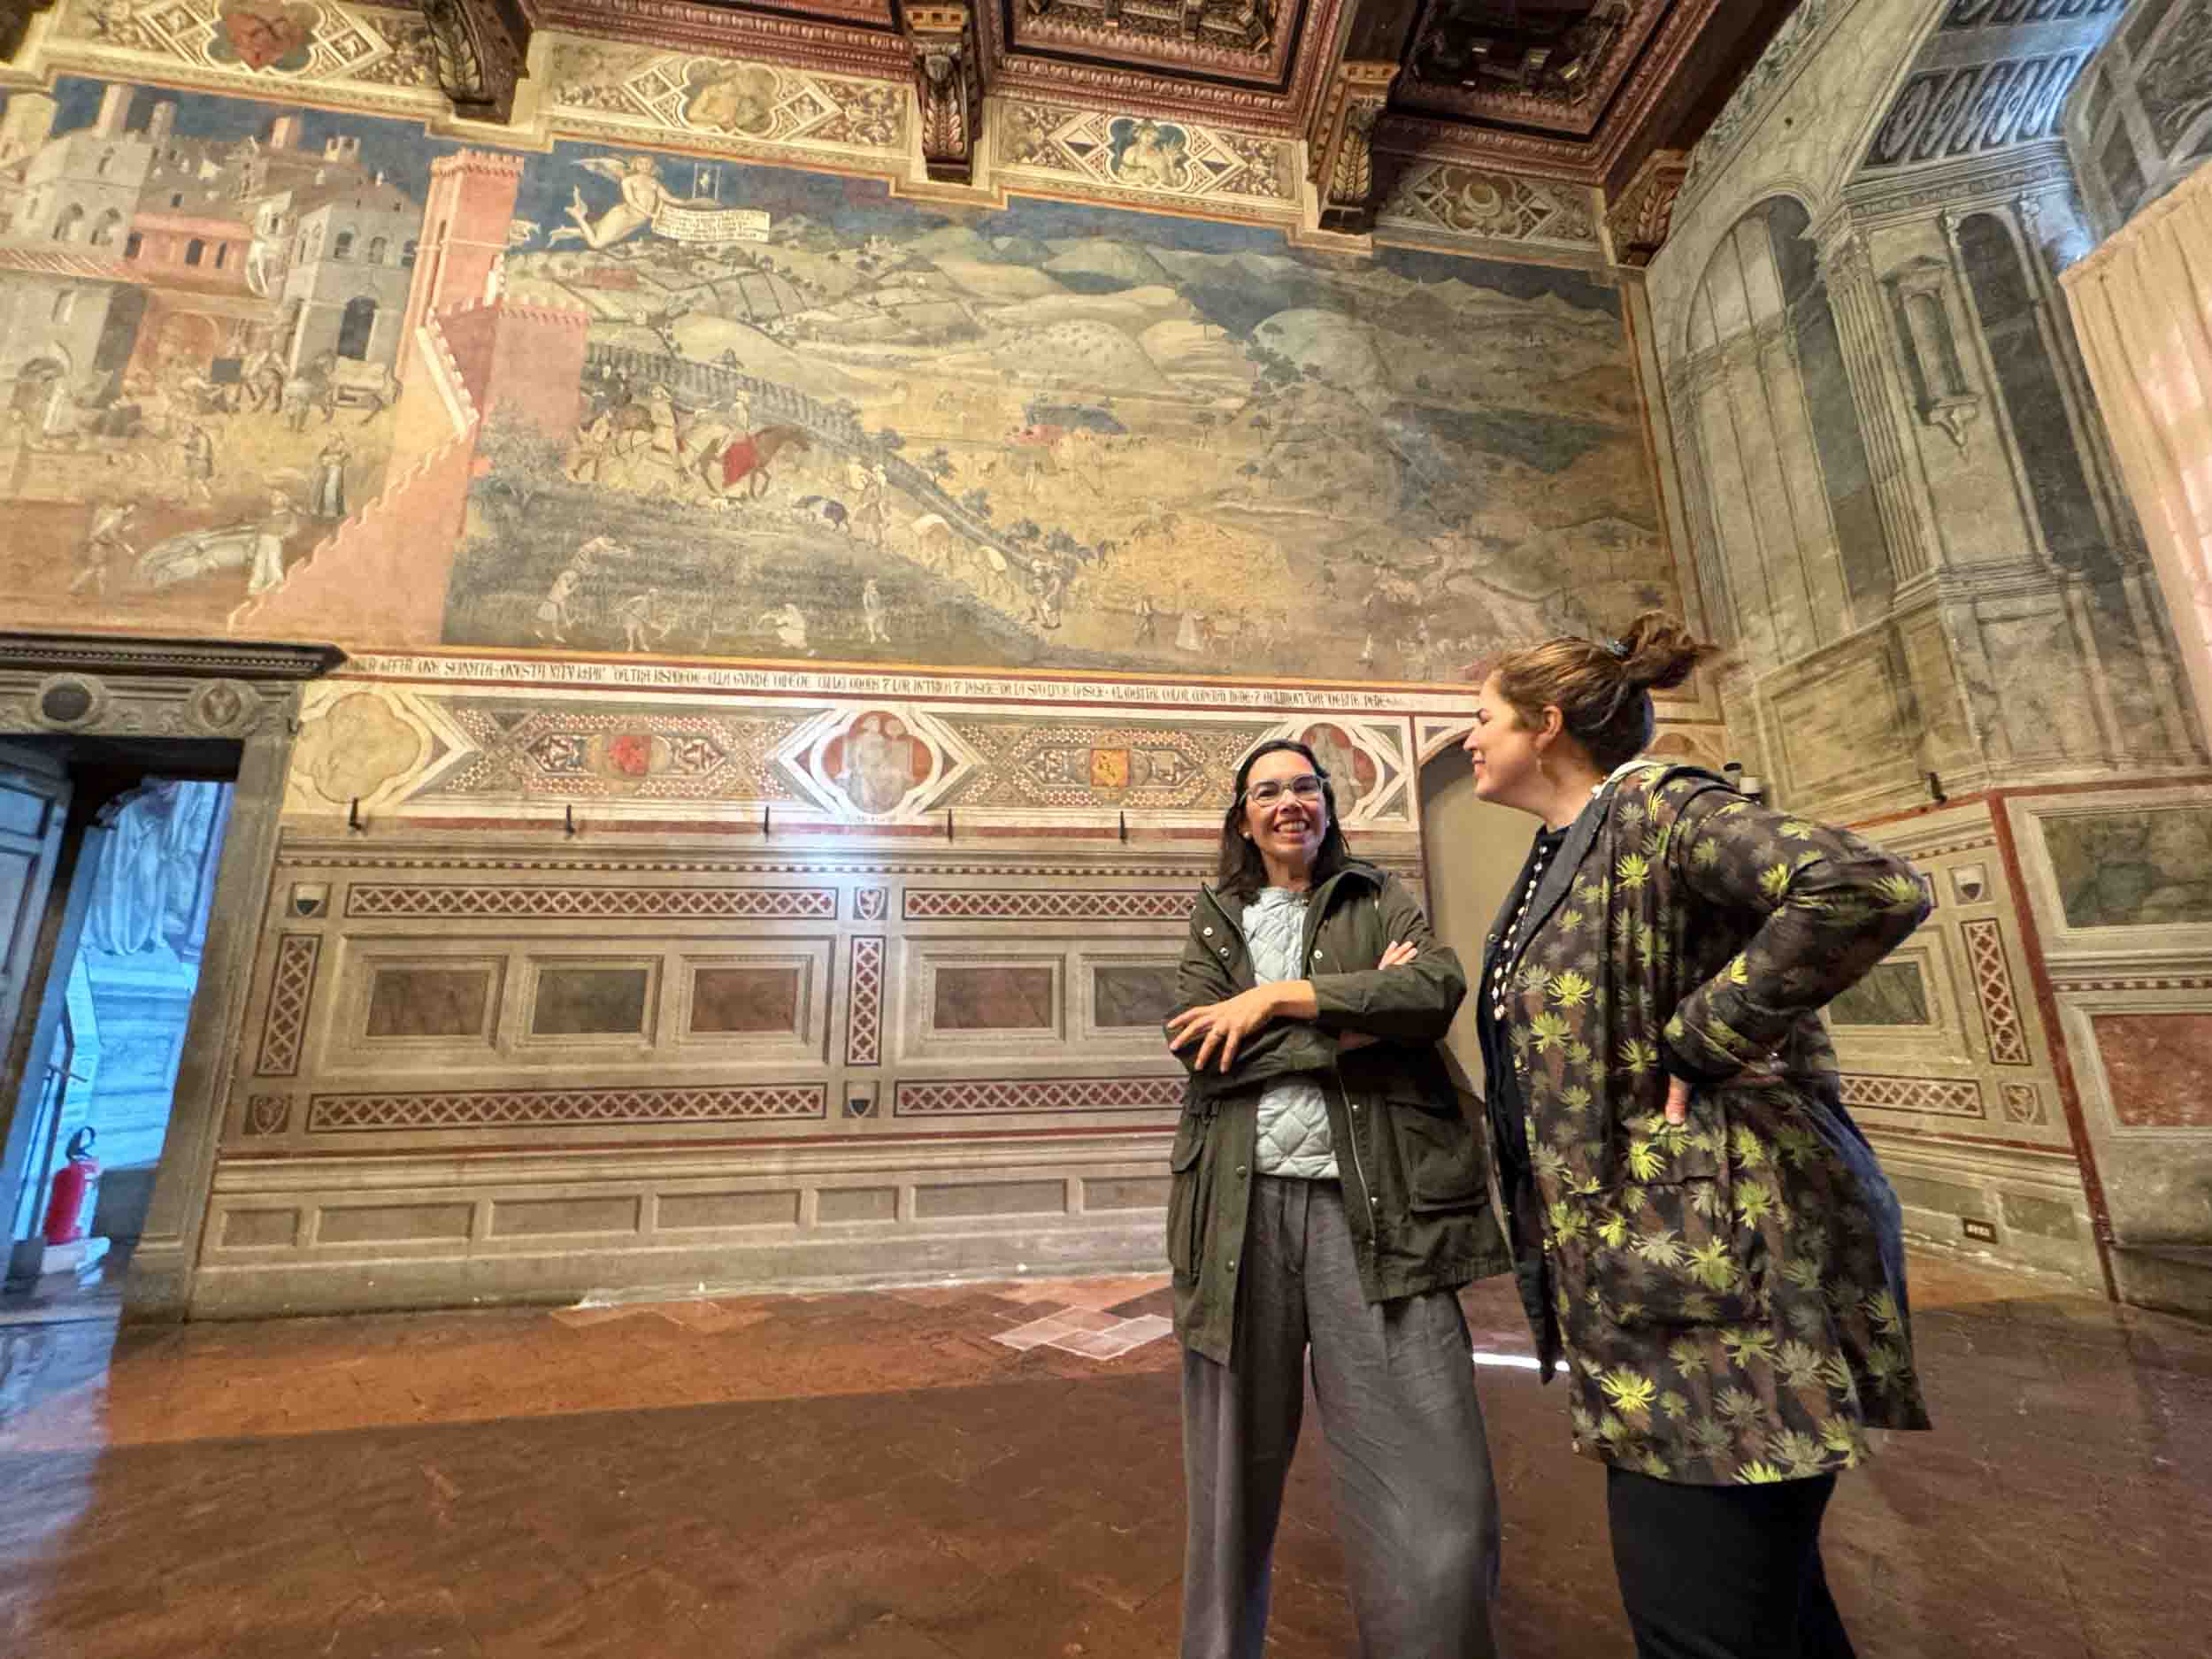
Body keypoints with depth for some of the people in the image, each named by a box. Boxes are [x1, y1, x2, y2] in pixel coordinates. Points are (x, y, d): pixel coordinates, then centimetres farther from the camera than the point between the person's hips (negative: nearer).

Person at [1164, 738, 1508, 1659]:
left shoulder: (1381, 900, 12)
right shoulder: (1215, 914, 13)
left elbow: (1438, 987, -9)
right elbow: (1195, 1040, -3)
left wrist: (1278, 997, -11)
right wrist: (1355, 1017, -9)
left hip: (1373, 1205, 0)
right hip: (1241, 1205, 1)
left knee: (1436, 1501, -2)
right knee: (1233, 1484, 14)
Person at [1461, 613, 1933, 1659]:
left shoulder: (1658, 810, -12)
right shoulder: (1556, 862, 14)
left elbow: (1870, 889, -28)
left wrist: (1694, 1043, -22)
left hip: (1719, 1265, -9)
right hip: (1641, 1262, 9)